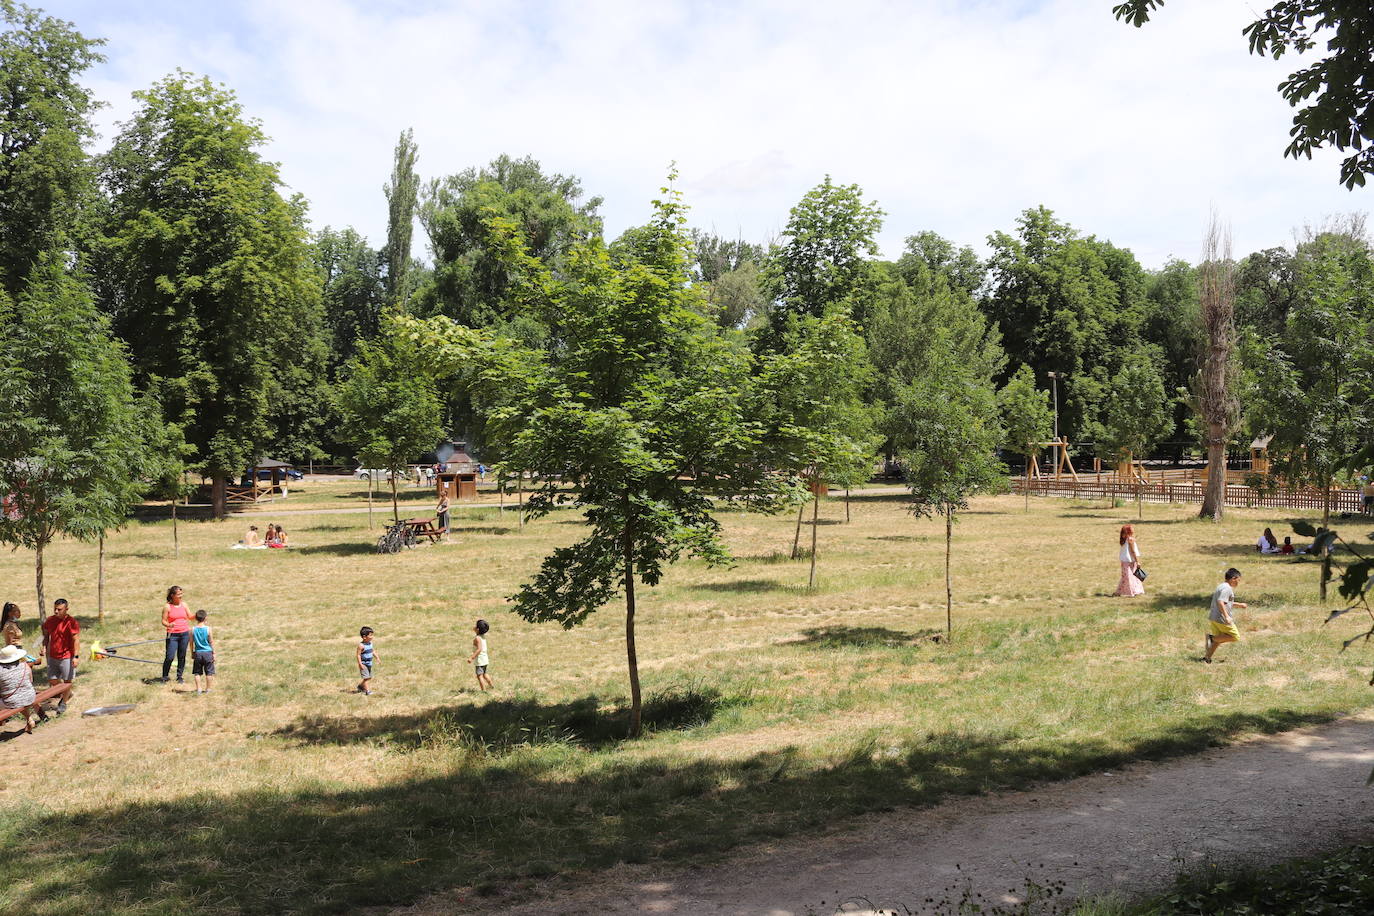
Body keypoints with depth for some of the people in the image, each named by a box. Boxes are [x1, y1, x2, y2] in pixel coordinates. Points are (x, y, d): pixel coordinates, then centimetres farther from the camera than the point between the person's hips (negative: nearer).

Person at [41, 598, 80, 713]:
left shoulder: (72, 622, -15)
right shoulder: (50, 621, 4)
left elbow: (76, 640, -15)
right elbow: (46, 635, 18)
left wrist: (76, 656, -20)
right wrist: (44, 647, 0)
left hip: (67, 657, -6)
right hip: (52, 656, 6)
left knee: (67, 681, 6)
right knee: (52, 681, 11)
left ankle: (64, 702, 24)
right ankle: (68, 694, 35)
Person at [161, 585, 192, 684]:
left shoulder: (183, 604, 7)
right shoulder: (168, 607, -4)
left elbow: (190, 617, 12)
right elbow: (163, 621, -3)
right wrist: (168, 625, -24)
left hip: (184, 633, 3)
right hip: (173, 634, -3)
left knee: (182, 656, 6)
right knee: (170, 657, -8)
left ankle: (180, 677, 17)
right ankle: (164, 677, 8)